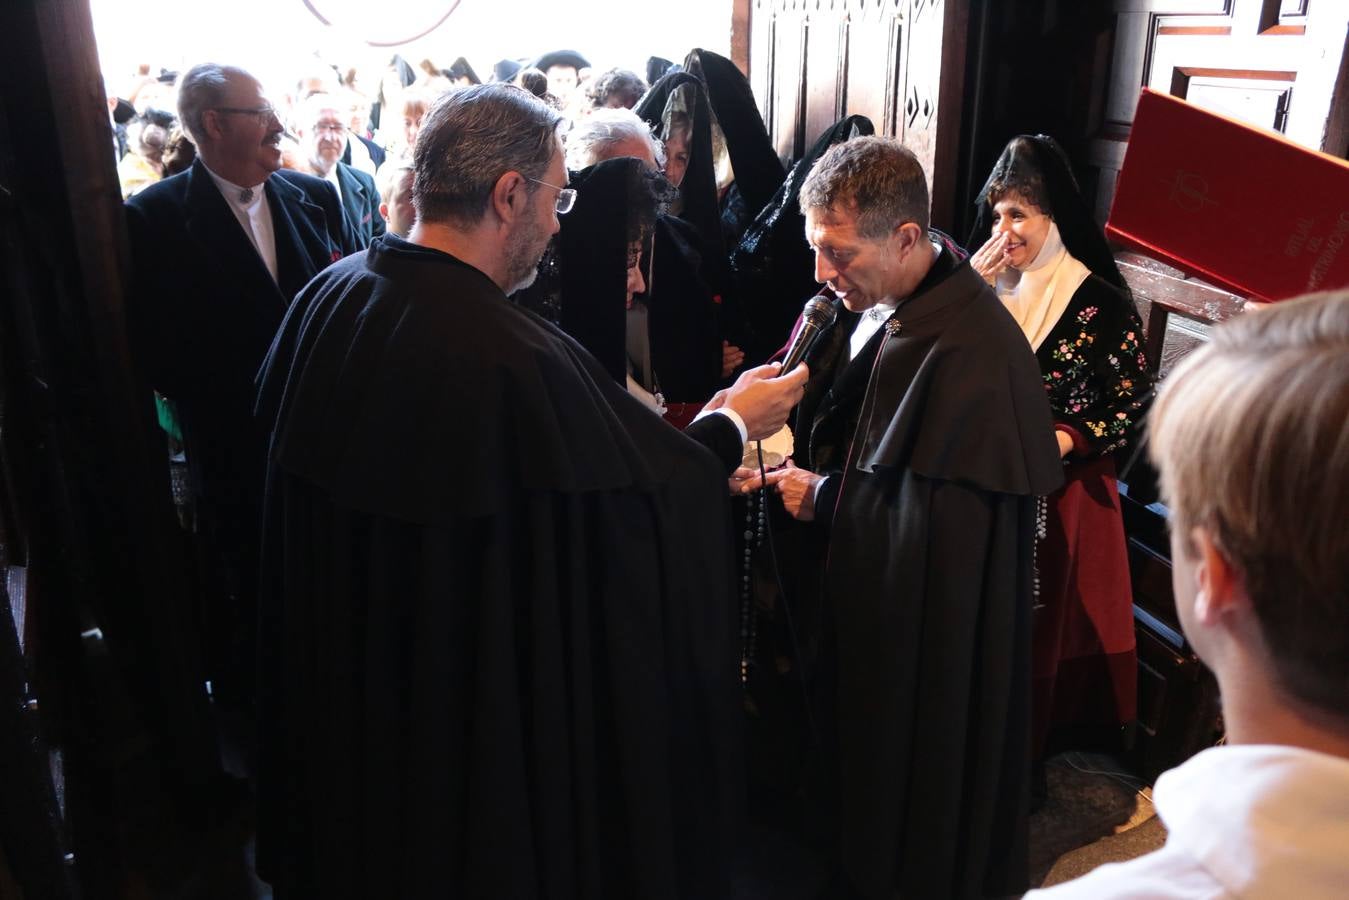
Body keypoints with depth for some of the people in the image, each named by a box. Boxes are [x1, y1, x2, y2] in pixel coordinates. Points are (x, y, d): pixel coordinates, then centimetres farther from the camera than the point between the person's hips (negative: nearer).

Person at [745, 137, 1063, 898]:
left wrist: (823, 498, -16)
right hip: (864, 605, 8)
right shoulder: (875, 302, -1)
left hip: (927, 643, -8)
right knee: (858, 759, 24)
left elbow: (942, 525, -27)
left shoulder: (972, 351, -28)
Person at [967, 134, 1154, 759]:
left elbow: (1134, 402, -7)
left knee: (1037, 627, 6)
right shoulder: (988, 282, 5)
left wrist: (1068, 439, -22)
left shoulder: (1100, 303, -11)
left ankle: (1022, 756, 24)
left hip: (1061, 491, -4)